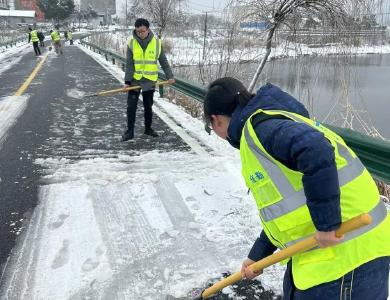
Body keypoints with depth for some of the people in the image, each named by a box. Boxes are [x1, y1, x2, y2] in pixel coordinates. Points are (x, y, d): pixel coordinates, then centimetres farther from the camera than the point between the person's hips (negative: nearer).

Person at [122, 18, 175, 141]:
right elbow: (129, 64, -7)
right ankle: (130, 131, 9)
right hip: (134, 80, 0)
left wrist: (170, 76, 0)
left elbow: (163, 61, 3)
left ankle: (148, 128, 27)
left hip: (149, 81, 0)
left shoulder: (156, 42, -5)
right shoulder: (131, 43, -5)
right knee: (131, 106, -1)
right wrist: (127, 81, -13)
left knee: (148, 106, 11)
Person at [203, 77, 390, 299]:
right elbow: (282, 206, 21)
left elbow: (315, 151, -37)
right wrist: (258, 255, 23)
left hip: (345, 250, -10)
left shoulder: (258, 126, -17)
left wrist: (326, 223, -29)